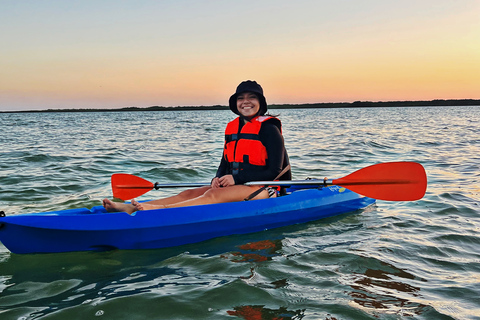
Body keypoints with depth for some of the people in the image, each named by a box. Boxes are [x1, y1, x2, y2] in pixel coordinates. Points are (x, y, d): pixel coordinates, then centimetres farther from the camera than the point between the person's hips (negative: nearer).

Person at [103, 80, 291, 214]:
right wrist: (218, 179, -9)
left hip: (264, 189, -6)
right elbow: (225, 164, 15)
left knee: (213, 196, -31)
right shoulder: (232, 128, 13)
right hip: (236, 185, 7)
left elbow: (274, 171, -13)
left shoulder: (269, 129, -8)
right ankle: (131, 208, -29)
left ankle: (160, 210, -50)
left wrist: (236, 178, -16)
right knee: (190, 193, -14)